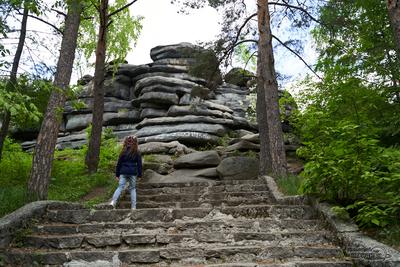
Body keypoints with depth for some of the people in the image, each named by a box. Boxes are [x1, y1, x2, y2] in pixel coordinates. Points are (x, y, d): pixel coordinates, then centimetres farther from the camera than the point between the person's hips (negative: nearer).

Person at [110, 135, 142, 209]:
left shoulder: (123, 152, 6)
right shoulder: (137, 152, 3)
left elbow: (119, 164, 6)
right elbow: (139, 164, 2)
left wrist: (117, 174, 10)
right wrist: (139, 175, 7)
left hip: (123, 172, 1)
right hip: (133, 173, 0)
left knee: (120, 187, -1)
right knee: (133, 189, 9)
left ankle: (113, 201, -21)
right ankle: (133, 207, 7)